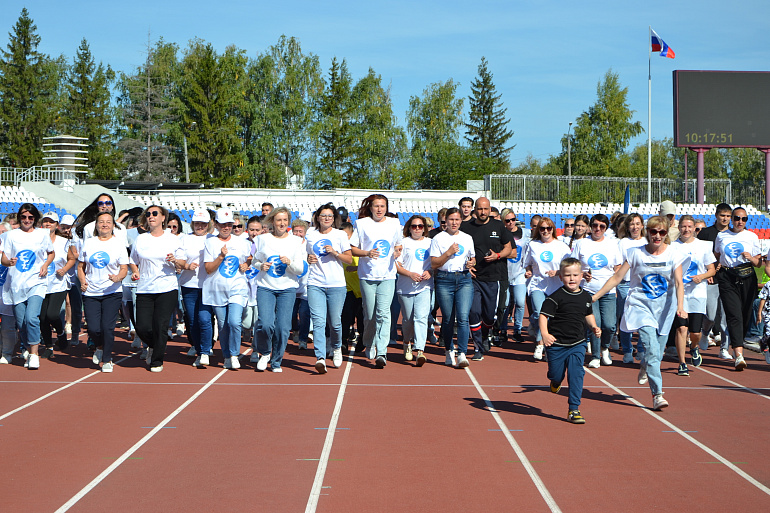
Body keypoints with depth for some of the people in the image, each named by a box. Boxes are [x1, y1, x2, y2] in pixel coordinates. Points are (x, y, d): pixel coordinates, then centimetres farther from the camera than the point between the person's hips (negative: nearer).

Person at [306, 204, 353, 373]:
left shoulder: (340, 235, 6)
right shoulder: (310, 235, 12)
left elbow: (349, 259, 3)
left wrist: (335, 253, -13)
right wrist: (308, 260, 0)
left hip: (336, 284, -1)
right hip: (315, 284, 1)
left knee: (335, 322, 3)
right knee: (318, 321, -13)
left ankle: (336, 348, 32)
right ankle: (320, 358, -19)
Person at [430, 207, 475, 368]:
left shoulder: (467, 238, 14)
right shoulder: (438, 239, 3)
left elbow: (472, 258, 24)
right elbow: (434, 264, -2)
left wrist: (471, 263, 1)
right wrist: (448, 253, -13)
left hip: (464, 279, 1)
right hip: (444, 280, -1)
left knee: (463, 317, -13)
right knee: (447, 319, 4)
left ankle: (462, 354, -15)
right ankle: (449, 352, 20)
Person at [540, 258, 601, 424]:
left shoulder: (586, 296, 5)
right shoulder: (556, 297, -12)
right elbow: (544, 315, -14)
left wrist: (594, 327, 7)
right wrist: (545, 334, -29)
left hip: (577, 344, 3)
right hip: (556, 344, -3)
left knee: (576, 374, -10)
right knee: (556, 375, 7)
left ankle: (574, 409, -3)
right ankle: (555, 382, 46)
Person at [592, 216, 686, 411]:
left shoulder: (674, 255, -2)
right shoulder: (636, 253, -3)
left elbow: (678, 283, -10)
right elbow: (617, 277, 0)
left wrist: (680, 306, -26)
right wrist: (595, 296, -4)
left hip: (664, 307, 2)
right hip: (640, 305, -2)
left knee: (658, 352, 8)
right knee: (651, 349, -18)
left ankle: (644, 368, 44)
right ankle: (657, 394, -16)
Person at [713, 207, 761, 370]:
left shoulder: (752, 237, 10)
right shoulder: (721, 236, 12)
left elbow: (758, 263, 12)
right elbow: (716, 257, 24)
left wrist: (751, 258, -8)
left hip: (747, 278, 2)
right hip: (727, 278, -1)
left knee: (746, 315, 2)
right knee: (734, 315, -14)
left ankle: (737, 345, 24)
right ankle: (739, 355, -23)